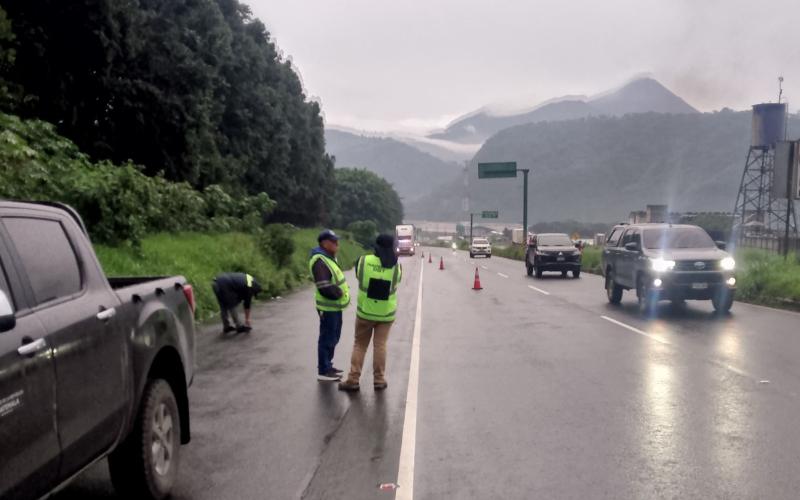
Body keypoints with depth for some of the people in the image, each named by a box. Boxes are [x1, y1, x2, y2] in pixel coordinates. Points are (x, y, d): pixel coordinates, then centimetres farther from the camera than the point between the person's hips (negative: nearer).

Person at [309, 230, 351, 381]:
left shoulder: (329, 258, 11)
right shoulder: (320, 261, -22)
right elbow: (325, 289, -28)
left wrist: (342, 292, 4)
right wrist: (340, 293, -14)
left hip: (335, 305, 10)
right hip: (328, 307, -10)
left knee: (333, 338, 18)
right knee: (327, 339, -2)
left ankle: (328, 365, 30)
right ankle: (323, 371, 7)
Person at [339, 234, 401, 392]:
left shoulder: (364, 261, -13)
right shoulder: (396, 267, -10)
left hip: (365, 312, 0)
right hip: (386, 313, 0)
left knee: (359, 345, 11)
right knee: (380, 346, 11)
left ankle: (353, 380, 9)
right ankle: (379, 380, 13)